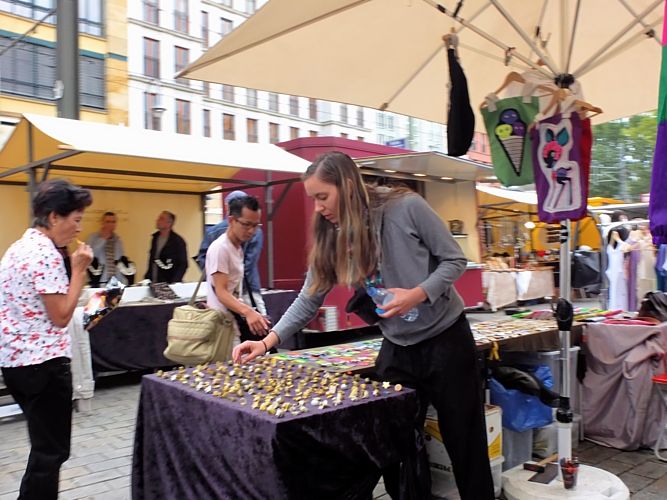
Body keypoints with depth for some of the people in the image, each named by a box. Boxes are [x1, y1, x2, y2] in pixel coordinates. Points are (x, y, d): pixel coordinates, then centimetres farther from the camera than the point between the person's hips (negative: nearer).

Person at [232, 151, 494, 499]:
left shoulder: (406, 207, -17)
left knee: (464, 440, 8)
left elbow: (454, 259, -11)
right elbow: (309, 298, -2)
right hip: (397, 347, 4)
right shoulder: (330, 238, -2)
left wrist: (417, 294, -27)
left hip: (445, 337, -4)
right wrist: (268, 341, -12)